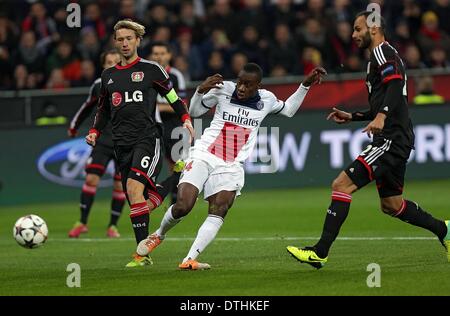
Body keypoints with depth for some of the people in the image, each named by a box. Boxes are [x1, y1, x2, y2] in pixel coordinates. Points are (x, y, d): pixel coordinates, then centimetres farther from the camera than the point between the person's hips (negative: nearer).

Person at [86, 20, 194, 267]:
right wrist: (94, 132, 13)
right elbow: (103, 110, 28)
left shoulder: (151, 69, 4)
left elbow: (173, 98, 10)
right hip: (122, 143, 5)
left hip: (147, 138, -5)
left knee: (134, 187, -24)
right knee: (135, 198, 2)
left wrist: (186, 119, -4)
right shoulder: (108, 76, 17)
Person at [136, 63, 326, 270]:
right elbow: (194, 111, 7)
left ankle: (189, 260, -23)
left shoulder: (266, 99, 6)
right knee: (182, 207, -15)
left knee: (218, 214, -20)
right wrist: (201, 90, -12)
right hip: (203, 157, -2)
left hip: (231, 167, 2)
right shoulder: (223, 89, -2)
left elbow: (289, 110, 28)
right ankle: (159, 235, 16)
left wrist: (306, 85, 19)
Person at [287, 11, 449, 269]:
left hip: (391, 140, -11)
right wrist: (352, 117, 27)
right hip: (394, 140, 11)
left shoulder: (383, 52, -6)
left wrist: (381, 117, -38)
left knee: (342, 185, -16)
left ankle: (320, 252, -19)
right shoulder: (382, 56, 25)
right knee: (391, 204, 17)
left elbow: (395, 85, -24)